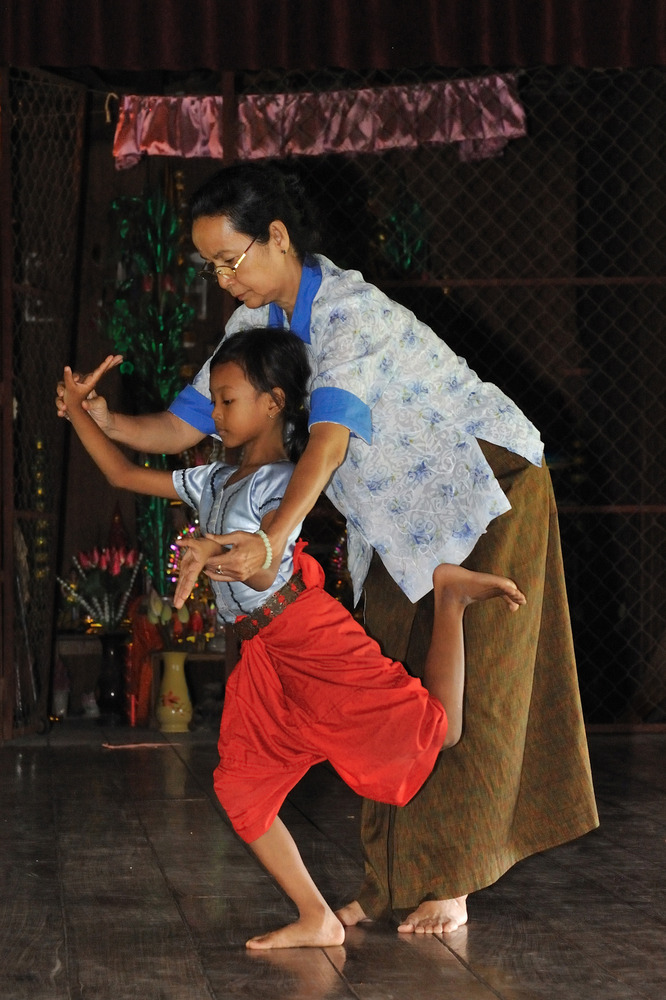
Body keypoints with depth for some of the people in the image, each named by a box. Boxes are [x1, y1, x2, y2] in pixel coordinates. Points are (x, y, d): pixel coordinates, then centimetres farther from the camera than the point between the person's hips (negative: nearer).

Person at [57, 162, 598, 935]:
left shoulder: (352, 312, -27)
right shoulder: (257, 324, -1)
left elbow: (330, 433, -42)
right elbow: (184, 426, -3)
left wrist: (274, 537, -54)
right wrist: (107, 422, -23)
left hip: (485, 483, -8)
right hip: (404, 516, 8)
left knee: (465, 685, -6)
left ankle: (447, 881, -1)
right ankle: (392, 879, 7)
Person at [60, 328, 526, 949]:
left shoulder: (282, 481, -6)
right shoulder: (215, 483, 18)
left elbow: (266, 572, -21)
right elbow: (124, 475, 25)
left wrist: (220, 551, -38)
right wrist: (78, 411, 24)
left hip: (312, 638, -8)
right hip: (261, 653, 8)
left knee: (432, 732, -18)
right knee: (239, 787, -3)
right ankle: (316, 919, 0)